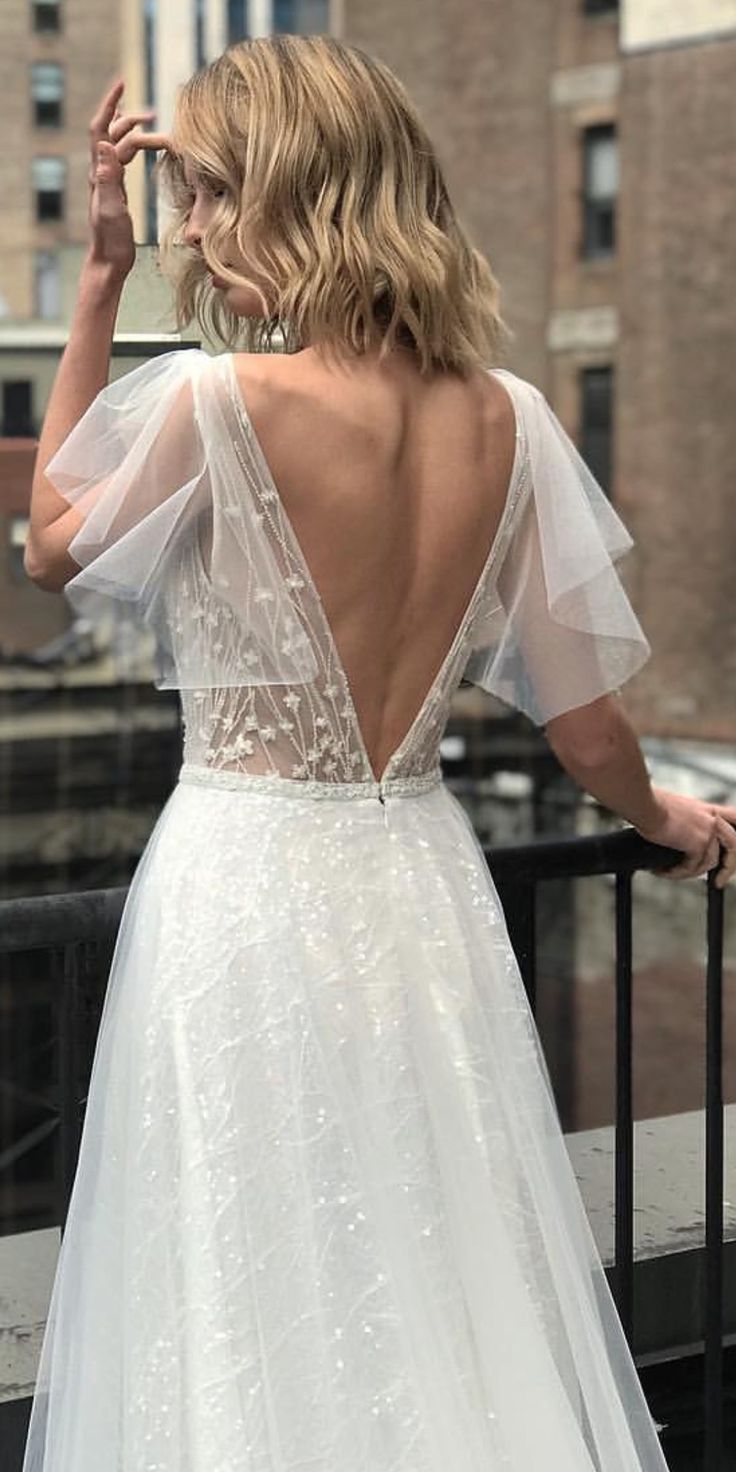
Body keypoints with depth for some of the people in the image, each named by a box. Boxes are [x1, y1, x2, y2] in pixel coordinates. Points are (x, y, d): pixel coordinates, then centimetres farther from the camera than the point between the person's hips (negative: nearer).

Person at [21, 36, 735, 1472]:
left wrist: (96, 285, 4)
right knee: (447, 1294, 16)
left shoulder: (220, 401, -16)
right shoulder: (504, 419, -1)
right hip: (419, 879, 5)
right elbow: (583, 716, 4)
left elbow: (53, 546, 4)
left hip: (246, 881, -5)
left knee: (259, 1322, 8)